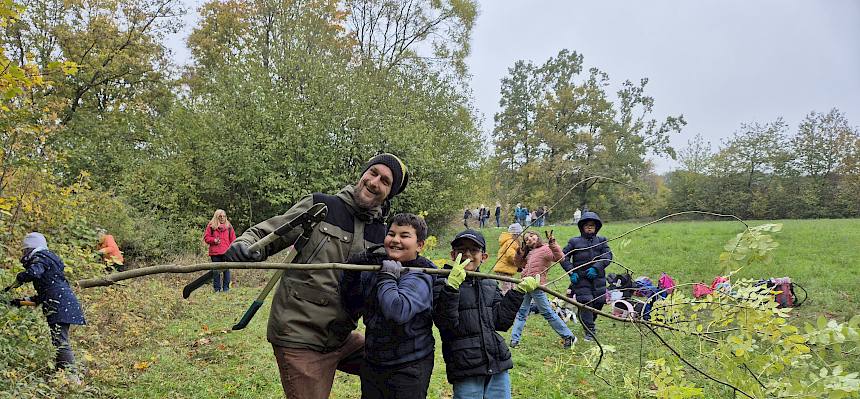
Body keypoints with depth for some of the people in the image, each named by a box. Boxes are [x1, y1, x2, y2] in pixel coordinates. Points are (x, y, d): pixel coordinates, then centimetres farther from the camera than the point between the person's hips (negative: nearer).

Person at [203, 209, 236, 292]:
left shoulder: (229, 226, 12)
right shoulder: (211, 226, 7)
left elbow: (233, 239, 12)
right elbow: (206, 238, 7)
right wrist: (214, 240, -10)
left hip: (226, 253, 1)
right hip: (215, 253, -1)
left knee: (226, 270, -1)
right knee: (216, 271, 3)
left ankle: (226, 288, 6)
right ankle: (217, 289, 10)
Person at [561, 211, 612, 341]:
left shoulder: (601, 241, 12)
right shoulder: (574, 242, 8)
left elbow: (608, 255, -1)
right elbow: (564, 257, 7)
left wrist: (596, 268, -16)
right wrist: (571, 272, -7)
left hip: (598, 278, 3)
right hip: (581, 278, -2)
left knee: (599, 302, 6)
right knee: (586, 303, -12)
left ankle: (589, 322, 35)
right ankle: (589, 331, -3)